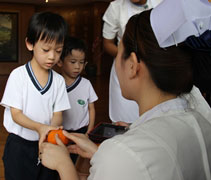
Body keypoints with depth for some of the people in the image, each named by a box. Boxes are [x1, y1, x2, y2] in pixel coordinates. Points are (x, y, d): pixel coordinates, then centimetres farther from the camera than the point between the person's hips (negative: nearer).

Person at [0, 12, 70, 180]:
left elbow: (57, 113, -2)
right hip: (20, 145, -3)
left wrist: (52, 130, -24)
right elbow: (16, 114, -13)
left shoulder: (59, 80, -1)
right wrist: (39, 127, -30)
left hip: (47, 143, 3)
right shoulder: (18, 75, -10)